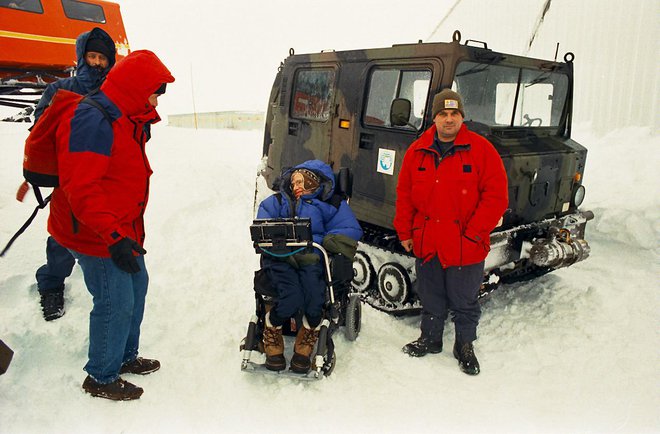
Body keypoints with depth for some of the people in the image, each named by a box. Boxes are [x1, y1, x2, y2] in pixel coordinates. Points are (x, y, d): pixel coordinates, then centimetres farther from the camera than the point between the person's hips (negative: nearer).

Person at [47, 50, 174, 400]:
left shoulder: (127, 119, 11)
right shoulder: (93, 120, -22)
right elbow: (79, 186, -28)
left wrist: (131, 229, 23)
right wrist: (113, 236, -31)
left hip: (122, 229, 10)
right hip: (96, 237, -10)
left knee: (136, 286, 20)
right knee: (116, 302, -2)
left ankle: (125, 357, 39)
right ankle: (101, 378, 20)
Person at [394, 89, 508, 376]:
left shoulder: (482, 150, -6)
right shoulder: (417, 152, 4)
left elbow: (496, 196, -9)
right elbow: (404, 195, 9)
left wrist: (473, 233, -13)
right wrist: (404, 232, 5)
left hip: (465, 247, -3)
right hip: (426, 243, 3)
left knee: (464, 303, 11)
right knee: (430, 299, 18)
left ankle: (465, 346, 32)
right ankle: (430, 339, 38)